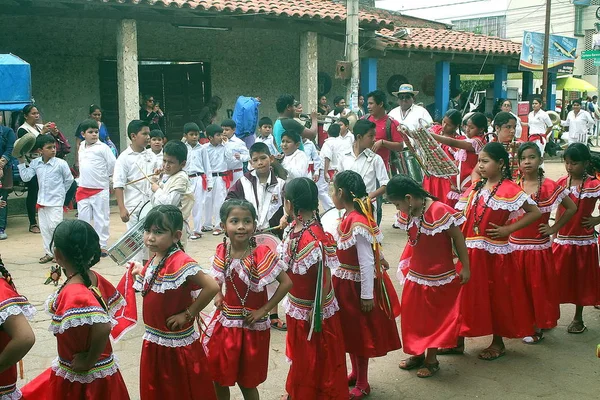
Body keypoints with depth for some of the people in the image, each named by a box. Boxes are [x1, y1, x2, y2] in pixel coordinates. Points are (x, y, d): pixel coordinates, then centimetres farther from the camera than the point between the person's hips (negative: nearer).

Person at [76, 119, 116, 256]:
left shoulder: (103, 147, -8)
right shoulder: (82, 147, 10)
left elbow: (113, 164, -8)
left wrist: (105, 176, 4)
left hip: (100, 189, -5)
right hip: (83, 188, 5)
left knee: (101, 219, 2)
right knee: (83, 218, 9)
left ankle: (102, 246, 10)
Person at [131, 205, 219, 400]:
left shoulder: (181, 262, -25)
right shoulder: (154, 260, 1)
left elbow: (212, 287, -32)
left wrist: (188, 314, -23)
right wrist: (140, 274, 2)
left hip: (178, 345, -8)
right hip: (154, 340, 8)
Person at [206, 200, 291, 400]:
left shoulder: (262, 254, -20)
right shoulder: (221, 251, -5)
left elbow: (286, 283, -19)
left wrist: (264, 310, -17)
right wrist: (218, 294, -3)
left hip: (252, 326, -4)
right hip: (225, 323, 4)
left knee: (247, 382, 12)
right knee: (218, 378, 15)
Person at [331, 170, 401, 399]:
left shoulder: (357, 224, -27)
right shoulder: (350, 217, 0)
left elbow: (367, 263, -25)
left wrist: (367, 295, -22)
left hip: (357, 285, -9)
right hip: (346, 283, 9)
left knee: (360, 333, 5)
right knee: (349, 331, 20)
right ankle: (356, 373, 37)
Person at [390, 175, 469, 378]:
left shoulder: (440, 211, -24)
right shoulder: (408, 214, -3)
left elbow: (458, 238, -16)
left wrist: (465, 267, -12)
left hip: (439, 277, -6)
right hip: (415, 275, 7)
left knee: (435, 317, 9)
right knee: (412, 315, 14)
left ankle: (431, 359, 25)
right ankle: (417, 353, 33)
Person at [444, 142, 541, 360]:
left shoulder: (510, 189, -10)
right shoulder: (475, 188, 9)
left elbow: (535, 212, -13)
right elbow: (461, 218, 9)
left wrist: (508, 229, -15)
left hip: (494, 253, -6)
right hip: (470, 252, 6)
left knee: (497, 296, 8)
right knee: (466, 294, 11)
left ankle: (498, 343, 24)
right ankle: (458, 340, 22)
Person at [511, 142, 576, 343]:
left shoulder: (550, 187, -6)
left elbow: (571, 208, 3)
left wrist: (554, 228, -1)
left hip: (539, 247, -2)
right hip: (515, 246, 2)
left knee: (538, 287, 6)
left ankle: (538, 328, 18)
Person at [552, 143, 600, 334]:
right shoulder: (561, 183, 1)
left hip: (584, 241, -3)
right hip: (562, 240, 3)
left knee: (581, 280, 10)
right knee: (556, 279, 5)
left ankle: (578, 318, 24)